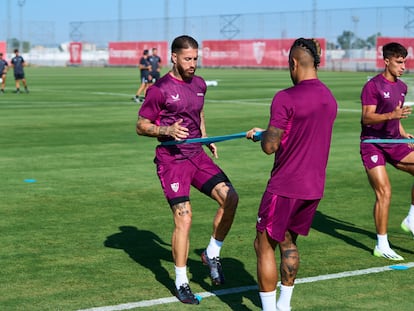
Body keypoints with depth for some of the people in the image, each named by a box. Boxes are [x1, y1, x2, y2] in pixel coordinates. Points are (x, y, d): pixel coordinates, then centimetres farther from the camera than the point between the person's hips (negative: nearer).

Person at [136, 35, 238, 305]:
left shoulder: (200, 84, 11)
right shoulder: (160, 90, -9)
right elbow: (141, 126, -5)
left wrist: (206, 138, 15)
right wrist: (167, 130, -21)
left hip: (197, 155, 6)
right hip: (171, 160, -6)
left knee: (230, 197, -11)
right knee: (184, 217, -13)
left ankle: (212, 254, 9)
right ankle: (181, 283, 2)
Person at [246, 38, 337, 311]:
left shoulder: (286, 98, -17)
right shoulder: (329, 99, 7)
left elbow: (270, 147, -18)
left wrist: (262, 134, 5)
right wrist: (265, 134, 22)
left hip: (285, 187, -7)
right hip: (315, 186, 7)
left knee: (265, 246, 5)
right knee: (288, 242, 21)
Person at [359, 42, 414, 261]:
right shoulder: (373, 86, -10)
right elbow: (367, 118, -18)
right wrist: (391, 115, -31)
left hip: (394, 143, 7)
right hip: (373, 144, -7)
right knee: (384, 193, -12)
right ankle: (382, 246, -2)